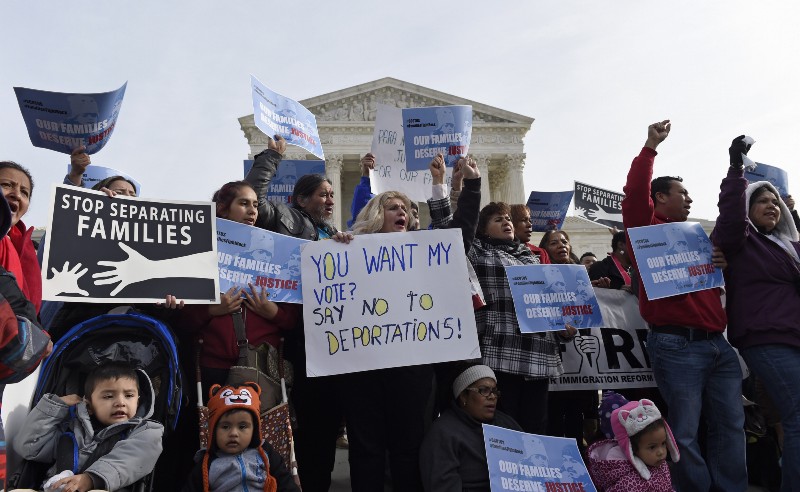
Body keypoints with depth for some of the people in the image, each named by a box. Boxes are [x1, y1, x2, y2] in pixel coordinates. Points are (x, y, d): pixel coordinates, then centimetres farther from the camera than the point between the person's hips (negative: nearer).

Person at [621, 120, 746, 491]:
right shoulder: (647, 227, 1)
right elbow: (634, 192, -15)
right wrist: (650, 147, -15)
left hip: (717, 343, 8)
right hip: (677, 344, -8)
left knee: (730, 425, 10)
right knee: (685, 431, -3)